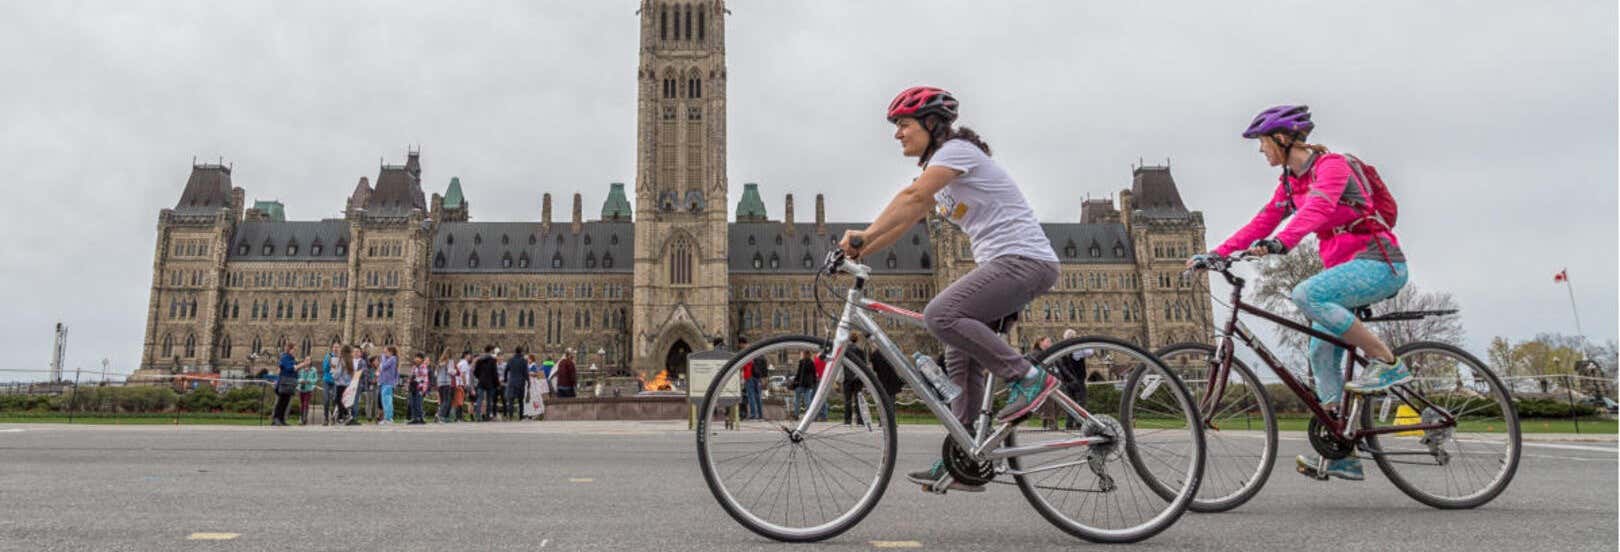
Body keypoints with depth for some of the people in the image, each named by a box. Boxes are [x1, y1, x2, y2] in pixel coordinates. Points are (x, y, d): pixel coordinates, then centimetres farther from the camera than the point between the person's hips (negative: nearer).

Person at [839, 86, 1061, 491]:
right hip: (1001, 264, 10)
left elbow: (912, 196, -25)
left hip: (1024, 259, -10)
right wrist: (859, 252, 3)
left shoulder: (958, 149, -9)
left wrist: (864, 235, -32)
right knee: (961, 355, 6)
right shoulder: (938, 171, 20)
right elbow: (905, 220, 15)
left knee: (941, 315, -25)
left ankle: (1027, 376, -14)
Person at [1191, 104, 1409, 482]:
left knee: (1306, 294, -33)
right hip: (1347, 267, 9)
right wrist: (1215, 254, -2)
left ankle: (1387, 362, -18)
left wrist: (1280, 243, -49)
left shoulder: (1331, 165, -14)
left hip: (1379, 263, -9)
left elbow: (1315, 210, -32)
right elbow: (1261, 223, 8)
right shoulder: (1289, 183, 12)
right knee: (1322, 355, 2)